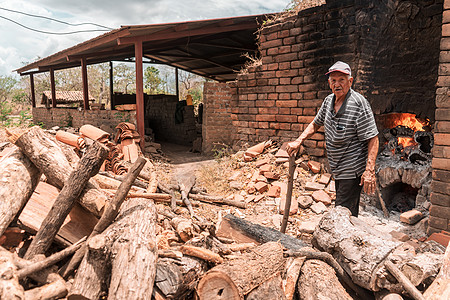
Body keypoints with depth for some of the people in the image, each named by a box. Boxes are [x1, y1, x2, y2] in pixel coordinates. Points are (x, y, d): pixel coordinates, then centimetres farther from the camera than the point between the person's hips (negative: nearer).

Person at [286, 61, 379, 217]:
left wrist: (369, 170, -27)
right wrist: (298, 141, 7)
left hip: (353, 171, -7)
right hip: (337, 169, 8)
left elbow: (373, 138, -19)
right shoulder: (329, 100, 6)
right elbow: (316, 124, 20)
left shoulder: (359, 103, -17)